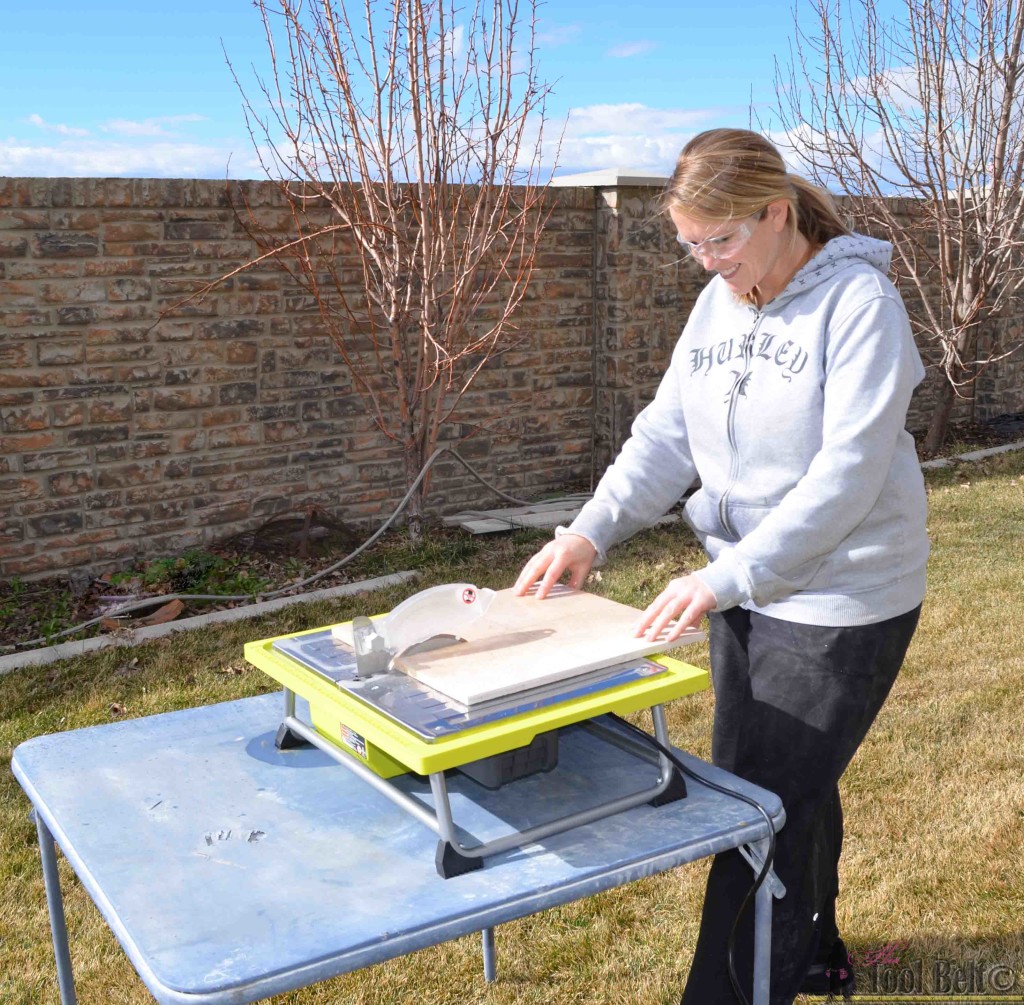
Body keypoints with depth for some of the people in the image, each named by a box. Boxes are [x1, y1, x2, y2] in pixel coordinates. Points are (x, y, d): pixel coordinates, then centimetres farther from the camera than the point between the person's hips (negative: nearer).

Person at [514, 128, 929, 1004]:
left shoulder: (858, 301, -17)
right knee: (785, 790, 21)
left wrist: (726, 578, -32)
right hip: (745, 591, 7)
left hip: (841, 603, -7)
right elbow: (665, 437, 1)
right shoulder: (717, 304, 4)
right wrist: (592, 531, -15)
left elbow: (847, 472, -26)